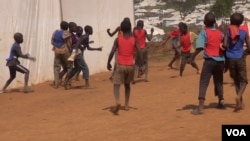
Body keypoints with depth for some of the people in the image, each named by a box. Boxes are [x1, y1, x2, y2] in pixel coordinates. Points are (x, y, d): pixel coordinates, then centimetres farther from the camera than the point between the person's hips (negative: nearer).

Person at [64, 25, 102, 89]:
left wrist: (97, 49, 30)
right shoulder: (86, 36, -8)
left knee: (76, 68, 16)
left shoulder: (85, 37, 22)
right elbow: (78, 44, -23)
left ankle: (66, 82, 16)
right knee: (85, 68, -4)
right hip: (79, 53, -10)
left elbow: (88, 48, 30)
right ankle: (87, 84, -4)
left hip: (77, 54, 10)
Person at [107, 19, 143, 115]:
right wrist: (141, 64, 0)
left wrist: (108, 63, 1)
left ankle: (117, 102, -30)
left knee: (116, 84, -4)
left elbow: (112, 52, -10)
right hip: (130, 66, 3)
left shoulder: (118, 39, -4)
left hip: (120, 65, -2)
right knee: (127, 85, 21)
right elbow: (139, 52, -7)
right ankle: (126, 105, 21)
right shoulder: (134, 40, 0)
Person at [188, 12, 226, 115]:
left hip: (209, 60, -5)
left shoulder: (204, 32, -5)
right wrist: (225, 59, 24)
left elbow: (200, 47, -17)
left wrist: (192, 57, -11)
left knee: (203, 83, -7)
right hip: (220, 60, 5)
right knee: (218, 82, 22)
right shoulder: (219, 32, 9)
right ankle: (221, 102, 32)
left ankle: (200, 107, -17)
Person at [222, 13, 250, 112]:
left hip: (230, 58, 2)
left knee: (236, 80, 16)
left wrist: (227, 50, 6)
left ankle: (240, 102, 18)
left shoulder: (228, 31, -2)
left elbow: (224, 45, -15)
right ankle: (239, 96, -21)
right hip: (240, 58, -1)